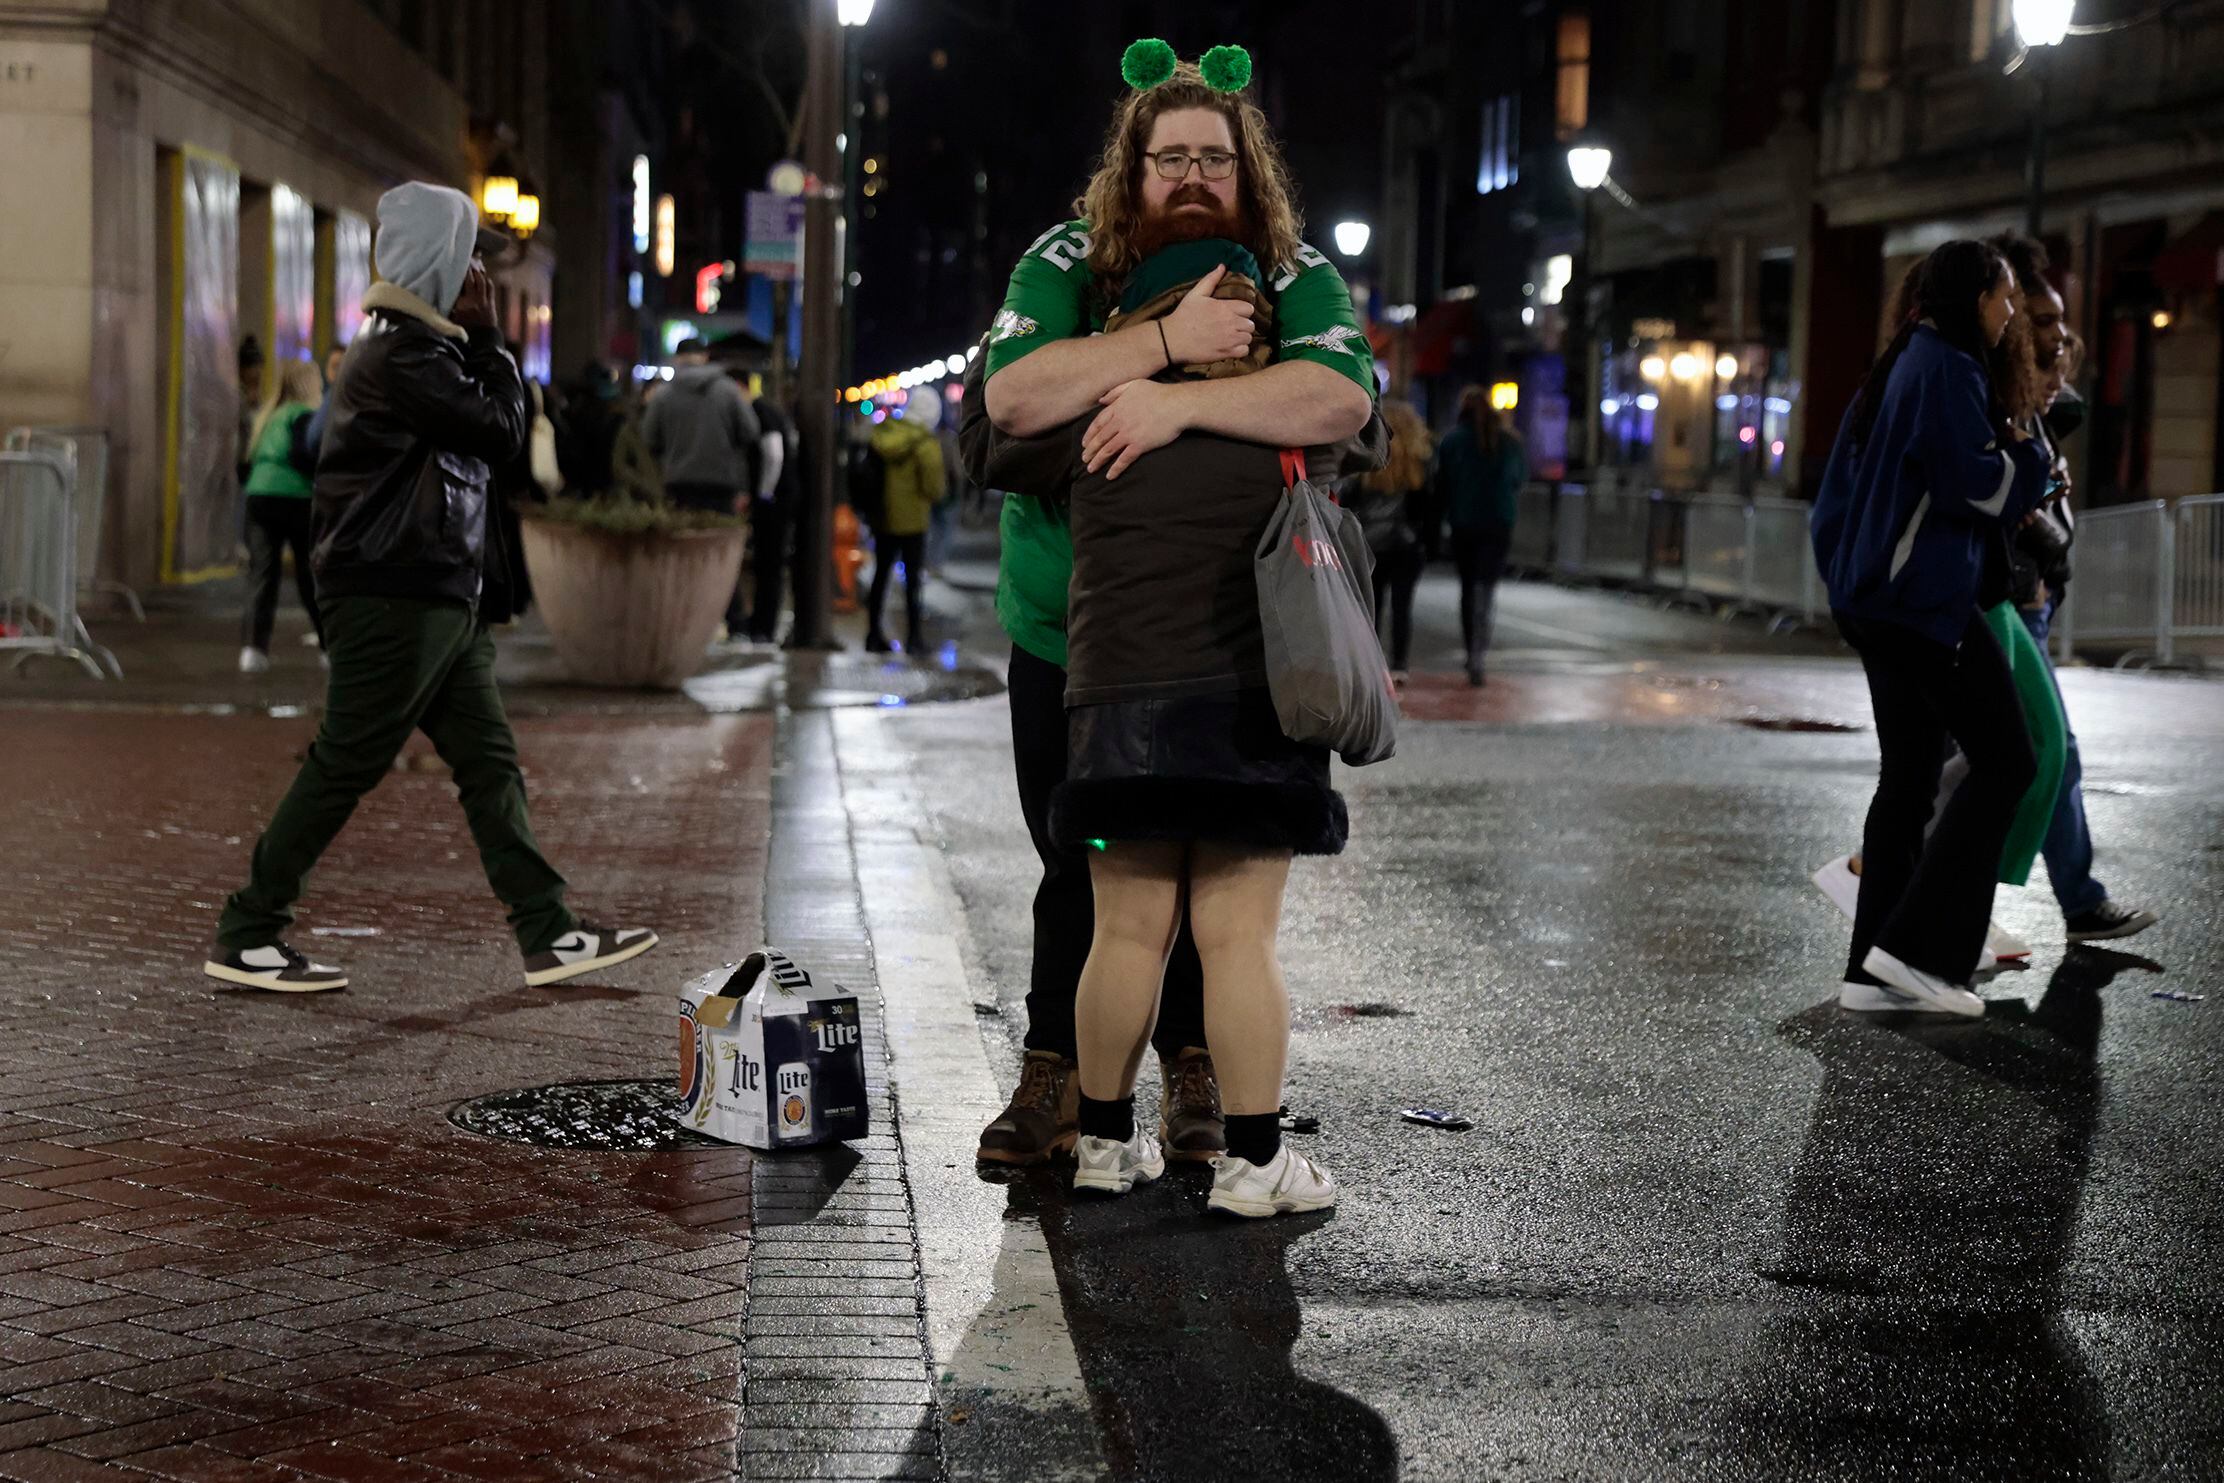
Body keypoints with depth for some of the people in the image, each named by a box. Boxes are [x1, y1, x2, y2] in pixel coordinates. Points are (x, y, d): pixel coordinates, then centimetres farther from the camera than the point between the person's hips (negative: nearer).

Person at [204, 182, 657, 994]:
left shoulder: (429, 349, 18)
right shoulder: (402, 355, -15)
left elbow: (490, 430, 18)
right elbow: (502, 431, -12)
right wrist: (488, 341, -4)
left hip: (442, 599, 10)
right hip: (393, 597, -10)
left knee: (489, 762, 7)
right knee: (345, 765, -4)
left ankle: (549, 935, 9)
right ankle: (245, 935, 6)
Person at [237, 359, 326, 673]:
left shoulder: (266, 417, 18)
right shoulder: (303, 415, -4)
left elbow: (248, 461, 18)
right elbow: (302, 455, -18)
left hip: (258, 497, 6)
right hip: (295, 497, -5)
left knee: (261, 572, 2)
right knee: (311, 575, 4)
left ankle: (253, 647, -9)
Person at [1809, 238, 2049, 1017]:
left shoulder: (1898, 368, 17)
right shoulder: (1947, 370, -12)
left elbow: (1843, 488, 21)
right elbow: (1978, 486, -18)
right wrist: (2029, 453, 0)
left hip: (1877, 597, 10)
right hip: (1930, 598, -10)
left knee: (1908, 775, 9)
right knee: (2005, 761, -5)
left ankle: (1873, 969, 8)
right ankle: (1918, 947, -8)